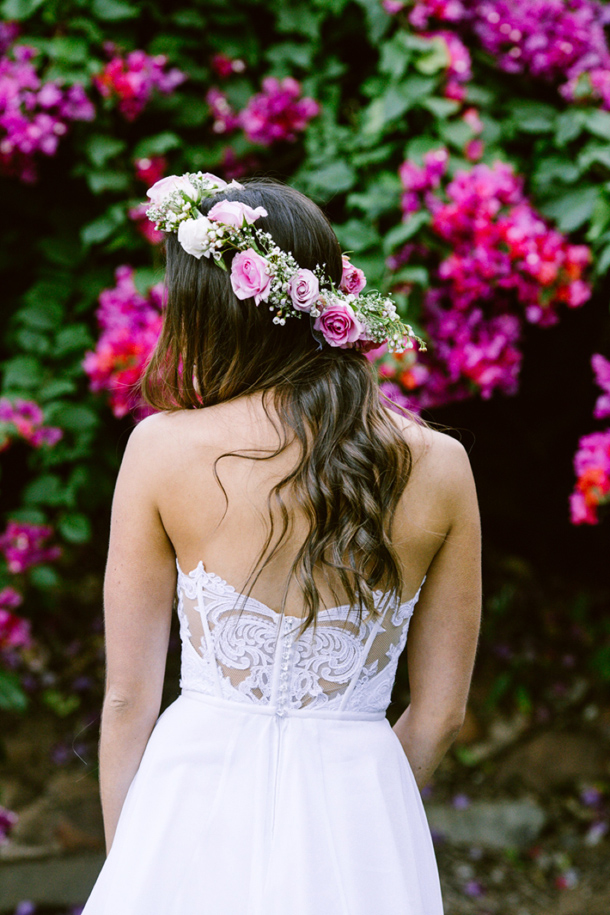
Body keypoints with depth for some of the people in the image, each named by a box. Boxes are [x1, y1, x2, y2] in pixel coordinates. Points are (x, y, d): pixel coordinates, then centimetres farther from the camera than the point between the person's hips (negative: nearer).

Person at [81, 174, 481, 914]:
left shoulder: (162, 450, -8)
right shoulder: (438, 468, -3)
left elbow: (128, 699, -3)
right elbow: (440, 715, 3)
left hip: (196, 807, -1)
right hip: (357, 828, 1)